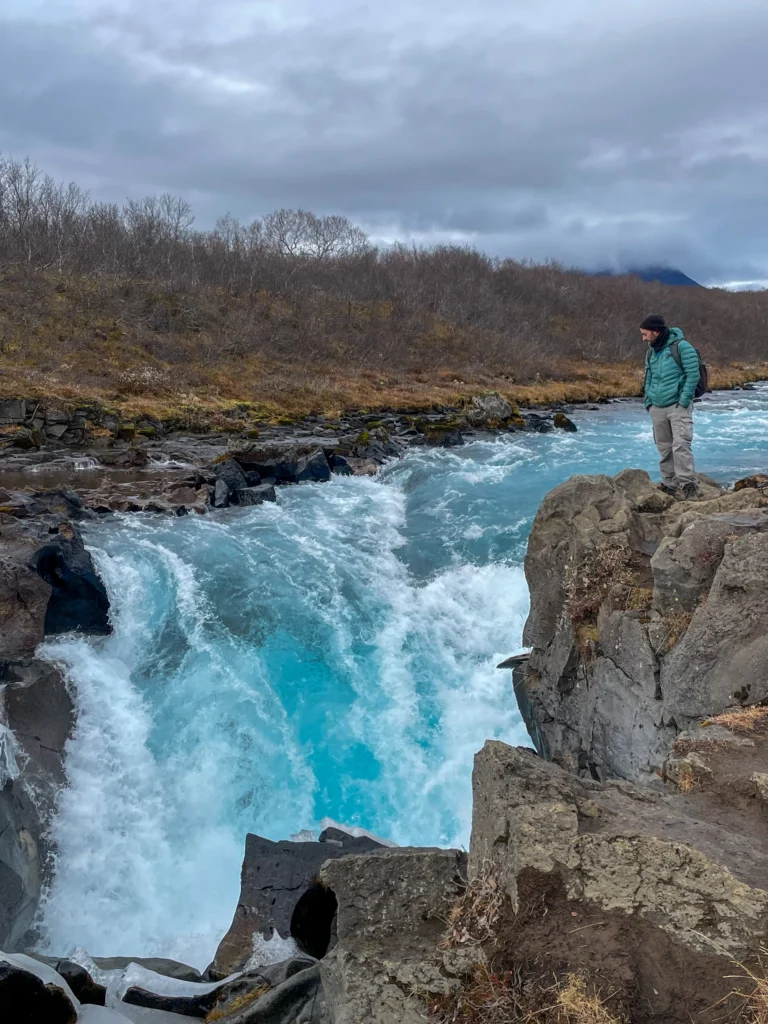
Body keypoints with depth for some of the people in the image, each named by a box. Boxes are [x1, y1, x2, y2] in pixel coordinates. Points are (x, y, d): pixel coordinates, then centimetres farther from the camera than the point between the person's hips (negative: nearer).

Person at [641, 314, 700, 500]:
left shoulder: (681, 347, -10)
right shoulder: (651, 352, 12)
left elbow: (693, 375, -12)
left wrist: (683, 401, -15)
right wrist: (648, 402, 10)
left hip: (678, 406, -7)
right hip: (657, 408, 7)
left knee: (680, 446, -15)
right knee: (664, 448, 10)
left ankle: (689, 486, -13)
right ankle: (668, 486, 18)